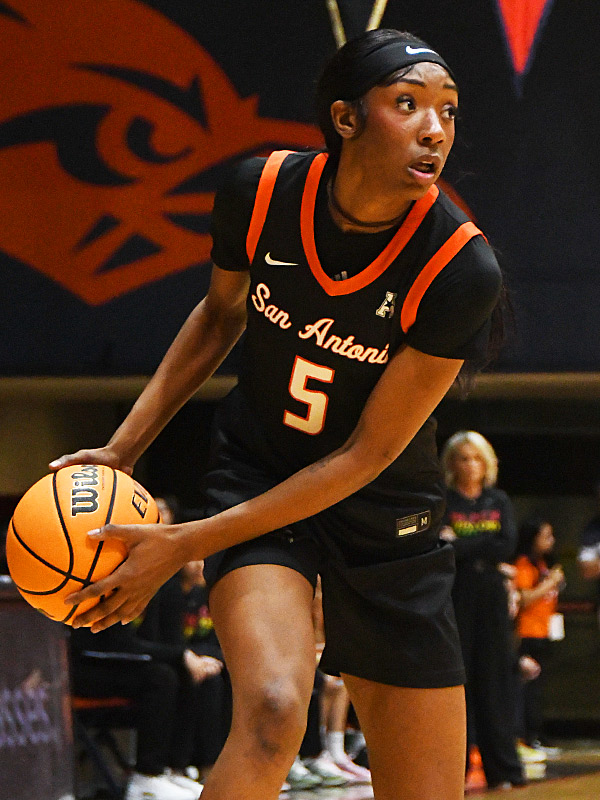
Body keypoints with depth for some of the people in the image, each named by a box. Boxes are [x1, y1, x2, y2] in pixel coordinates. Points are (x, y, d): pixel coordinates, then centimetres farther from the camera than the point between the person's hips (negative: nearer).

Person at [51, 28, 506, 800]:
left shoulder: (461, 268, -22)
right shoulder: (261, 192, -15)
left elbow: (365, 457, -19)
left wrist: (186, 545, -21)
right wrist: (121, 449, 2)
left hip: (387, 515, 0)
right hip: (256, 471, 0)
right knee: (273, 709, -30)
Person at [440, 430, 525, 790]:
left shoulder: (499, 501, 13)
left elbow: (508, 544, -3)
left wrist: (460, 545, -10)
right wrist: (486, 551, -14)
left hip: (492, 600, 3)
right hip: (454, 599, -3)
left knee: (496, 678, 2)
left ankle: (503, 769, 5)